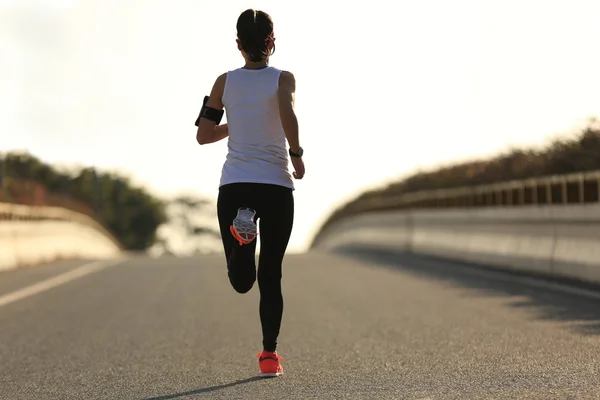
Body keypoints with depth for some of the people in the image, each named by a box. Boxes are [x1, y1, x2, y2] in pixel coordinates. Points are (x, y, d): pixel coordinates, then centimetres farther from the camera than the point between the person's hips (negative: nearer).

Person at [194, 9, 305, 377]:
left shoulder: (225, 82, 6)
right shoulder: (283, 79, -1)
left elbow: (204, 135, 7)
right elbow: (288, 115, -22)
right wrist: (297, 155, -8)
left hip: (234, 186, 1)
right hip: (277, 186, -1)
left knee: (242, 281, 5)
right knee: (270, 276, 11)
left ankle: (241, 223, -26)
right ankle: (270, 355, 6)